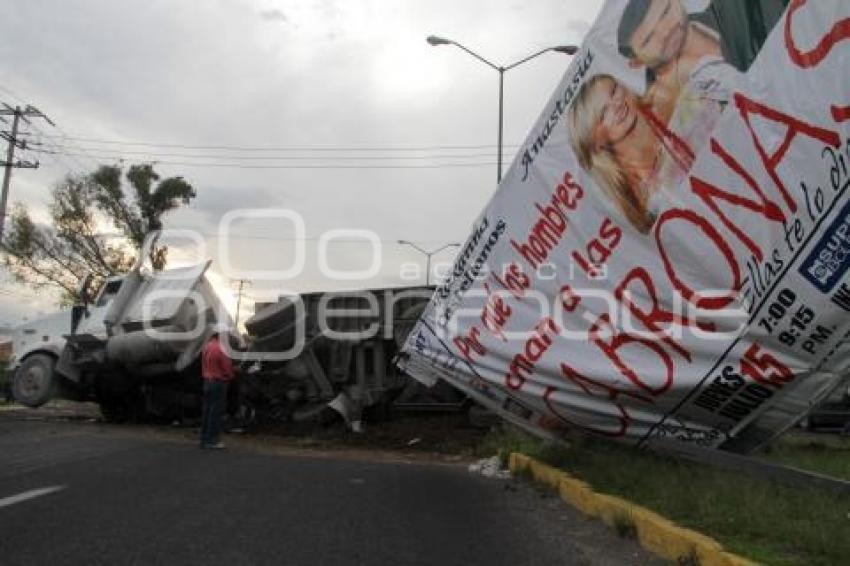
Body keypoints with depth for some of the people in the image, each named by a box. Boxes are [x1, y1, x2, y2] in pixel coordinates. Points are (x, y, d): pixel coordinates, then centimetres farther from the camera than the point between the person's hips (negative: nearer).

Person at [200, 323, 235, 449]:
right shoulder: (218, 349, -18)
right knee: (216, 412, -4)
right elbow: (227, 368, -13)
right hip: (218, 383, -9)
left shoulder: (207, 346, 10)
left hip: (207, 381, 9)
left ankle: (204, 439, 18)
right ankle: (212, 440, -1)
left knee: (207, 410, 12)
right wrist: (231, 376, 6)